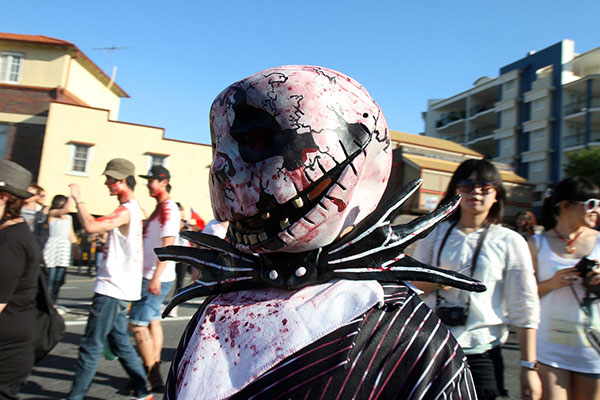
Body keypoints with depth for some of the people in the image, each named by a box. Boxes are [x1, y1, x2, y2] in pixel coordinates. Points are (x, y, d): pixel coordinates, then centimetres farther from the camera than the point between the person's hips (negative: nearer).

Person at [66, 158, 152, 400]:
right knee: (120, 342, 16)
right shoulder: (132, 209, 15)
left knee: (90, 345, -1)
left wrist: (78, 199, -18)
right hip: (117, 289, 11)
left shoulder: (126, 211, -18)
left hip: (113, 290, -11)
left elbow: (90, 226, -31)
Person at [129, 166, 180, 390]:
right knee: (152, 321, 14)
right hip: (151, 276, 10)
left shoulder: (168, 209, -16)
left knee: (137, 324, -6)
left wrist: (155, 278, -27)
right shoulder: (160, 208, 15)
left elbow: (167, 246, -23)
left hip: (157, 278, -10)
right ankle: (154, 373, 23)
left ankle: (152, 377, 3)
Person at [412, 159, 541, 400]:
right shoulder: (435, 233, 6)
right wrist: (433, 281, -12)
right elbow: (410, 288, 10)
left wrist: (529, 367, 0)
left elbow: (525, 310, 1)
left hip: (482, 355, -1)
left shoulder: (509, 241, 1)